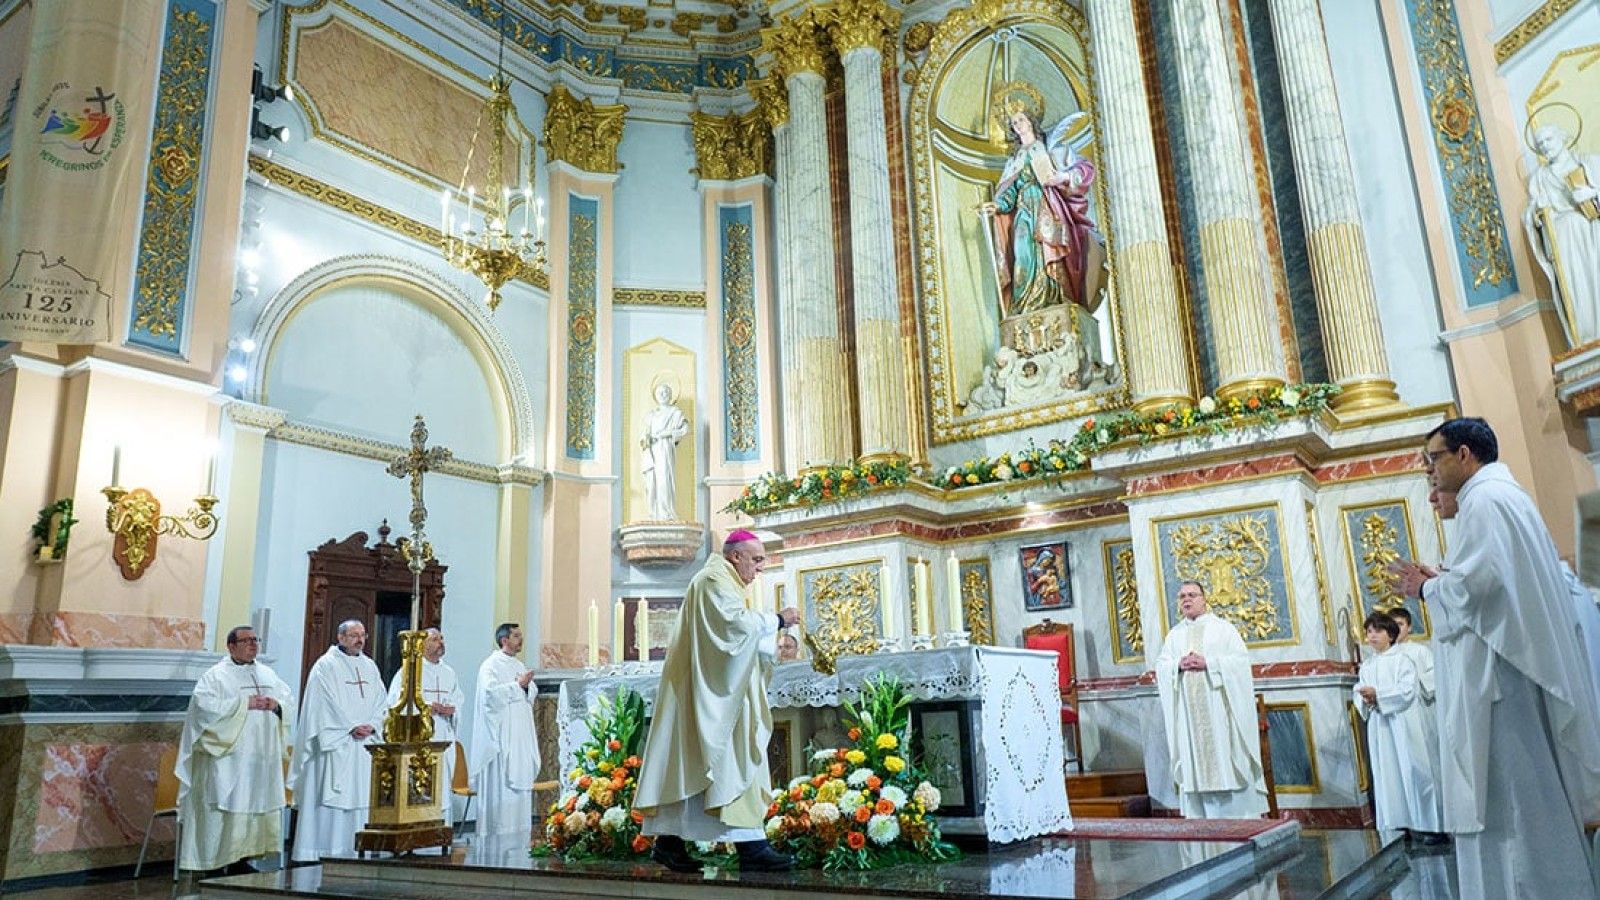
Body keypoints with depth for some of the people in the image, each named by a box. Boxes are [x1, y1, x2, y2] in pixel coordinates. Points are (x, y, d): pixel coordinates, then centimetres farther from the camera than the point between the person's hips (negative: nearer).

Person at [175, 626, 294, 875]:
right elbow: (205, 704, -15)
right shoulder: (216, 675, -2)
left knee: (259, 806, 6)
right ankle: (219, 864, 1)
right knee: (229, 807, -7)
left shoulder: (268, 674, 15)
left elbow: (289, 700, 15)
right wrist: (244, 704, -18)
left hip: (262, 757, 6)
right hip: (229, 758, -6)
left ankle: (243, 859, 15)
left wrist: (276, 704, -7)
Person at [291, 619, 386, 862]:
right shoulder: (326, 665, -3)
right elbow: (327, 703, -11)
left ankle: (353, 848, 7)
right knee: (329, 794, -6)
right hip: (334, 742, -5)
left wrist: (371, 725, -5)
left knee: (360, 794, 3)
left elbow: (380, 702, 12)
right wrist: (351, 727, -14)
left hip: (365, 743, 5)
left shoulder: (370, 666, 14)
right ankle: (320, 848, -1)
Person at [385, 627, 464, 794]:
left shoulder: (449, 672, 15)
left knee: (442, 781, 4)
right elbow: (395, 700, -8)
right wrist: (425, 706, -17)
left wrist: (452, 708, -6)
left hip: (443, 736, 5)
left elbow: (459, 697, 17)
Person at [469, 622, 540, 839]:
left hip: (520, 734, 8)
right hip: (501, 735, -8)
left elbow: (533, 693, 15)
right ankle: (497, 832, -2)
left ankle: (519, 833, 12)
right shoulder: (491, 665, -6)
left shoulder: (519, 665, 18)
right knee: (500, 782, -8)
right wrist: (517, 685, -14)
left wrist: (527, 685, -6)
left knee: (521, 779, 7)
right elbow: (490, 692, -20)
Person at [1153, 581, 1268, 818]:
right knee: (1195, 760, 2)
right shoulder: (1174, 634, 15)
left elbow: (1241, 658, -6)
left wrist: (1208, 662, -16)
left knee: (1226, 755, -3)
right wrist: (1178, 665, -12)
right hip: (1188, 709, 3)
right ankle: (1200, 814, 6)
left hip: (1219, 706, -3)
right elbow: (1161, 665, 8)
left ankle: (1238, 813, 4)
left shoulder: (1223, 628, 4)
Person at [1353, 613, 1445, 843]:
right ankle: (1405, 822, 12)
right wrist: (1365, 699, -12)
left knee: (1414, 770, -3)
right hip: (1380, 727, 5)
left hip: (1405, 724, -5)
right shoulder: (1366, 666, 13)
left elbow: (1408, 691, -14)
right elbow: (1358, 694, 10)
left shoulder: (1402, 660, -3)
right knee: (1390, 773, 5)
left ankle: (1432, 824, 4)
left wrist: (1377, 695, -18)